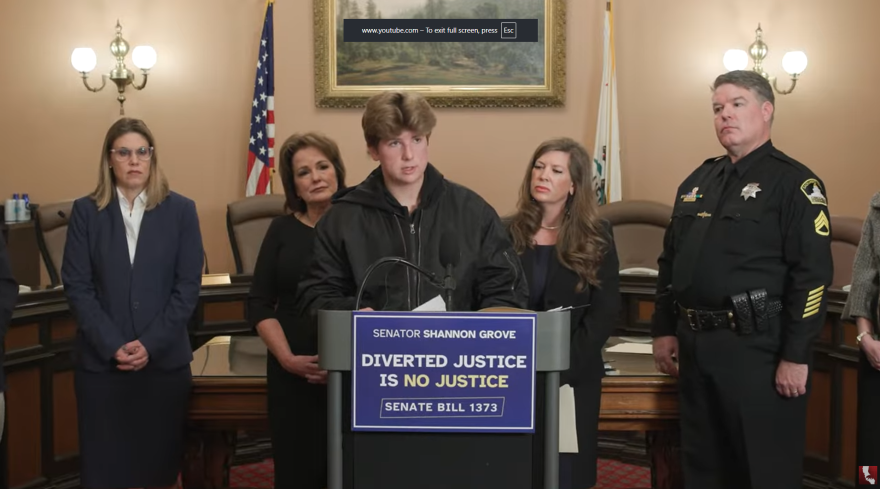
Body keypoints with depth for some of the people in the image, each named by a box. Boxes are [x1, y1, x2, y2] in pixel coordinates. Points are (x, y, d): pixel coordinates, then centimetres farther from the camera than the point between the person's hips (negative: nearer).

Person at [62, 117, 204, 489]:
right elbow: (77, 287, -2)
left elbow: (188, 286, -1)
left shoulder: (181, 210, 3)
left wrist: (150, 344, -11)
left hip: (165, 360, 0)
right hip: (101, 361, 0)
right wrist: (113, 346, -12)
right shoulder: (85, 211, 3)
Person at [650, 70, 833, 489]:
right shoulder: (698, 181, 13)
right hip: (695, 346, 7)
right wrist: (663, 330, 13)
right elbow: (670, 261, 19)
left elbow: (812, 274, -15)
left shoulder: (794, 183, -8)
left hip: (757, 348, -7)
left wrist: (796, 356, -18)